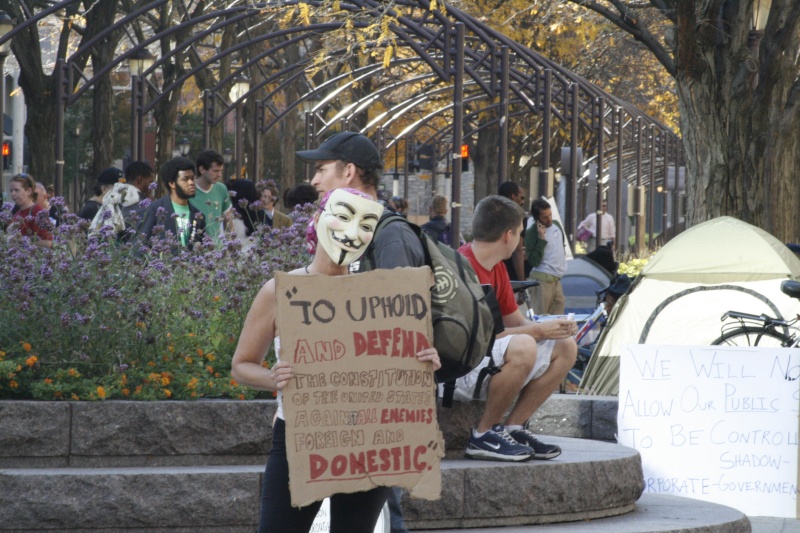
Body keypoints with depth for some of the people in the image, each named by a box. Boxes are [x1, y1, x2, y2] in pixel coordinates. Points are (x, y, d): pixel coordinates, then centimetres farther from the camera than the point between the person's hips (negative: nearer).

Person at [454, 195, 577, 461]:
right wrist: (538, 331, -18)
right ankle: (483, 435, -18)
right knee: (523, 347, -35)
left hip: (487, 359, 10)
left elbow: (515, 321, 18)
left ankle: (512, 428, 2)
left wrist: (553, 327, -3)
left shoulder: (497, 268, 12)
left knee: (565, 347, 6)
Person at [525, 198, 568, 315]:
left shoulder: (556, 224, 8)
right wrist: (541, 238, -21)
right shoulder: (531, 233, -12)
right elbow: (534, 261, -18)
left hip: (556, 279, 7)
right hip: (541, 280, -7)